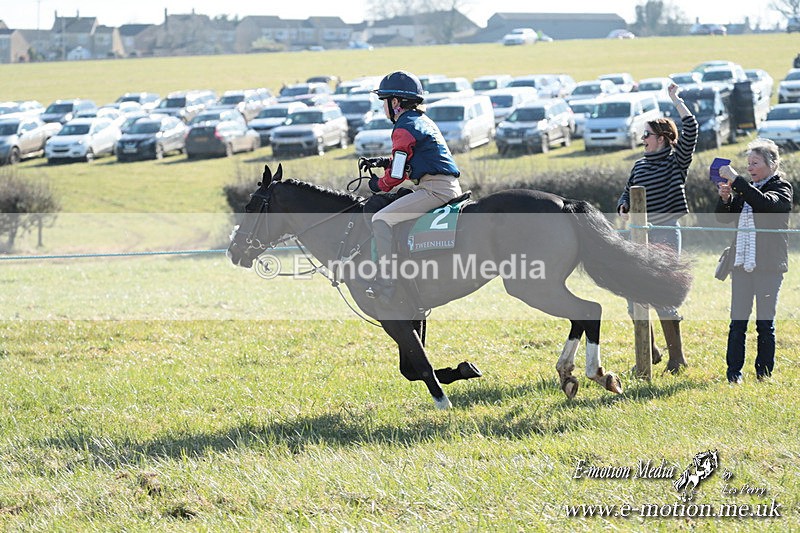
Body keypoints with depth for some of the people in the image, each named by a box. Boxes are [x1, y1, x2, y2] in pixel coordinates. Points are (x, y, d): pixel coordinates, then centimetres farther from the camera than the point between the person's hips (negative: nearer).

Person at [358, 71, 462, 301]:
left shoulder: (404, 128, -10)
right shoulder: (424, 121, 20)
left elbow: (397, 174, -10)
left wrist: (380, 185, 9)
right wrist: (384, 162, 21)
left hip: (435, 189, -11)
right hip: (450, 187, 11)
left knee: (381, 219, -15)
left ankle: (385, 287, -22)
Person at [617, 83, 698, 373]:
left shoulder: (677, 161, -3)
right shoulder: (640, 166, 14)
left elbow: (690, 129, -15)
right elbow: (627, 193, 21)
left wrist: (676, 100, -11)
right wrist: (623, 207, -1)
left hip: (665, 232, -7)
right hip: (640, 232, 7)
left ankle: (677, 355, 0)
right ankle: (649, 352, 17)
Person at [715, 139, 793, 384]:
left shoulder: (781, 188, -2)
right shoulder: (746, 190, 15)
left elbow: (765, 203, -23)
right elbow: (724, 218, 14)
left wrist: (736, 180, -23)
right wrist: (725, 198, -6)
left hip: (769, 265, -5)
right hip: (742, 264, 5)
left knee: (765, 322, 0)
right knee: (738, 321, 0)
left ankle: (764, 372, 8)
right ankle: (734, 372, 3)